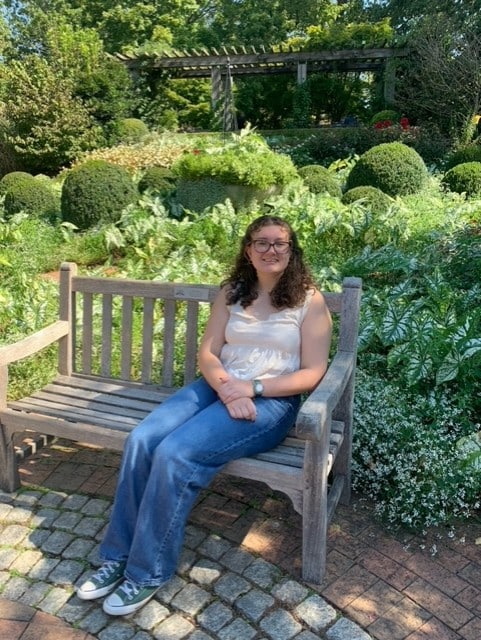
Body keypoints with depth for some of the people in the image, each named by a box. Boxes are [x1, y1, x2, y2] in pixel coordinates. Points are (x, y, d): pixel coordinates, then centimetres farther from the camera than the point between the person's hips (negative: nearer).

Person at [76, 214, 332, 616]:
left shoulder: (310, 300, -1)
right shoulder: (231, 292, 12)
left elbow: (313, 373, -6)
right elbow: (207, 353, 6)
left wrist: (252, 388, -16)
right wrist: (227, 389, -15)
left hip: (271, 401, -5)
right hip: (218, 388, 5)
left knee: (175, 454, -26)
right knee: (141, 440, -20)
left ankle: (149, 572, -8)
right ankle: (118, 556, -4)